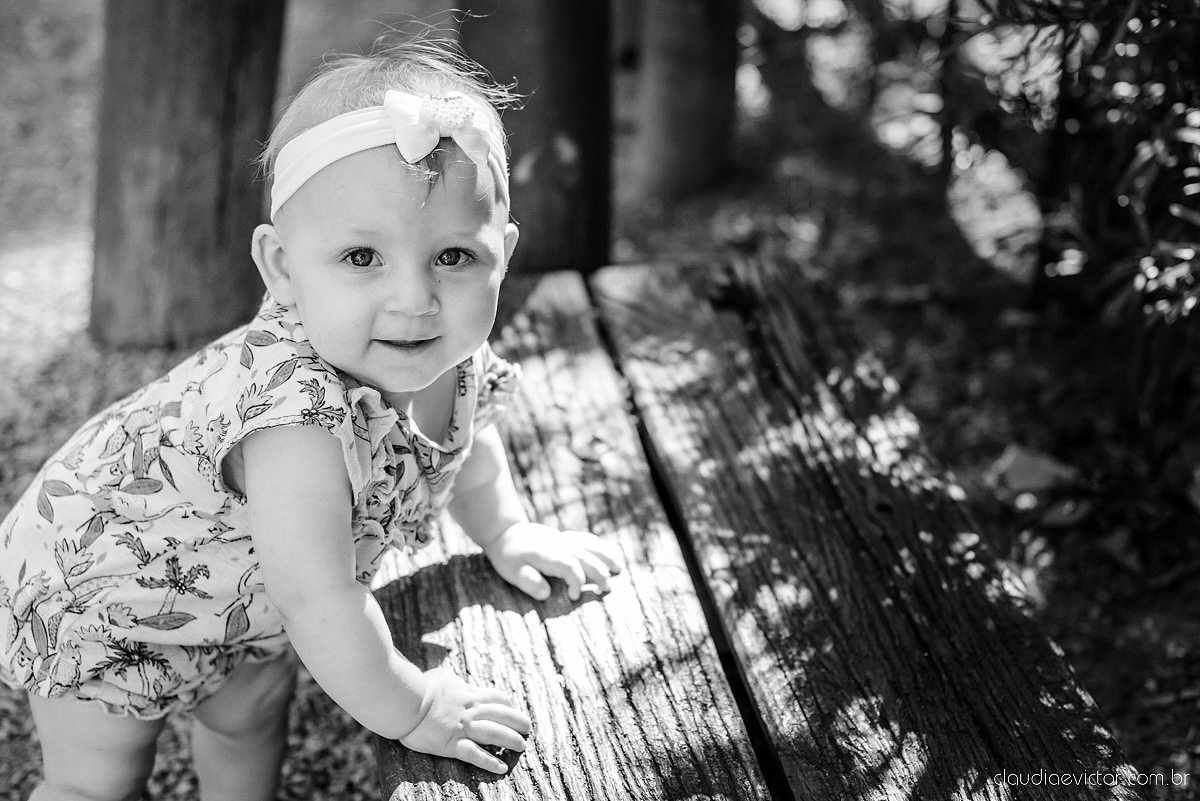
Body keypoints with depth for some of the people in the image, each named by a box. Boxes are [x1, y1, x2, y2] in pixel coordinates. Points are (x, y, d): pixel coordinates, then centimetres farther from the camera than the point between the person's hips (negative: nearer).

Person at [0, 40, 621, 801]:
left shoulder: (453, 355, -20)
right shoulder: (300, 417, -47)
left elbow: (464, 438, 6)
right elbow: (318, 602, -42)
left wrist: (510, 533, 2)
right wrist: (410, 710, -31)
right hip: (88, 590, -7)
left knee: (251, 716, 25)